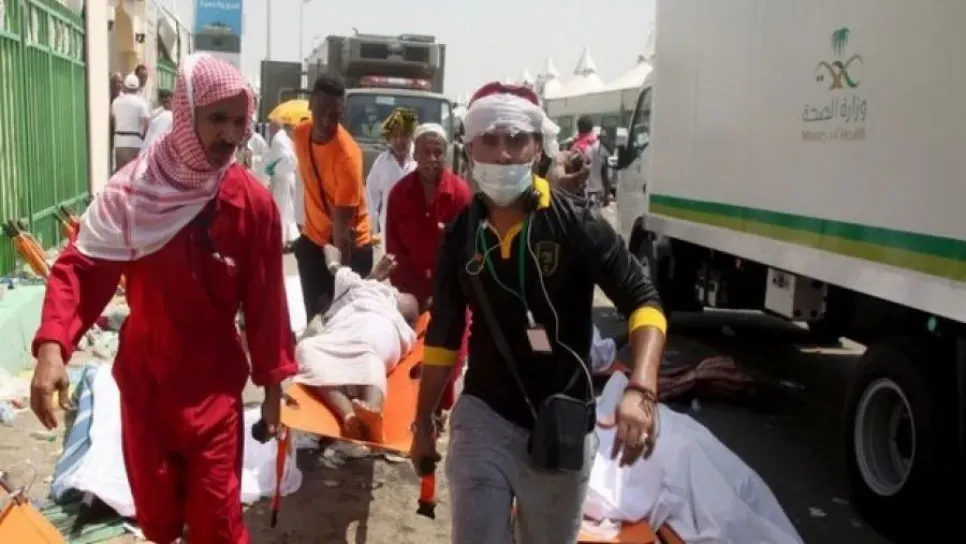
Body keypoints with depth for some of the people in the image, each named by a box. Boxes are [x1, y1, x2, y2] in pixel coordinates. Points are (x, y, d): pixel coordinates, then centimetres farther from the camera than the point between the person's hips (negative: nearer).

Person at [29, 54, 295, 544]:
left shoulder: (254, 203, -11)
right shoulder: (132, 191, -11)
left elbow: (265, 299, -5)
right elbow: (80, 267, -12)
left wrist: (273, 380, 0)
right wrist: (52, 345, -28)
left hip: (214, 384, -1)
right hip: (143, 378, 1)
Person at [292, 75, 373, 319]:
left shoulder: (347, 155, -27)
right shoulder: (300, 133, -7)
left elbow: (342, 224, -27)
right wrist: (305, 227, 16)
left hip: (349, 246, -5)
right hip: (312, 240, 6)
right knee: (314, 316, 10)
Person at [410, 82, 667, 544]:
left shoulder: (576, 223, -12)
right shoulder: (459, 234, -2)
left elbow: (642, 302, -15)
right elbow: (442, 336, 7)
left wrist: (640, 391, -32)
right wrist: (423, 423, 11)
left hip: (561, 424, -1)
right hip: (484, 416, 1)